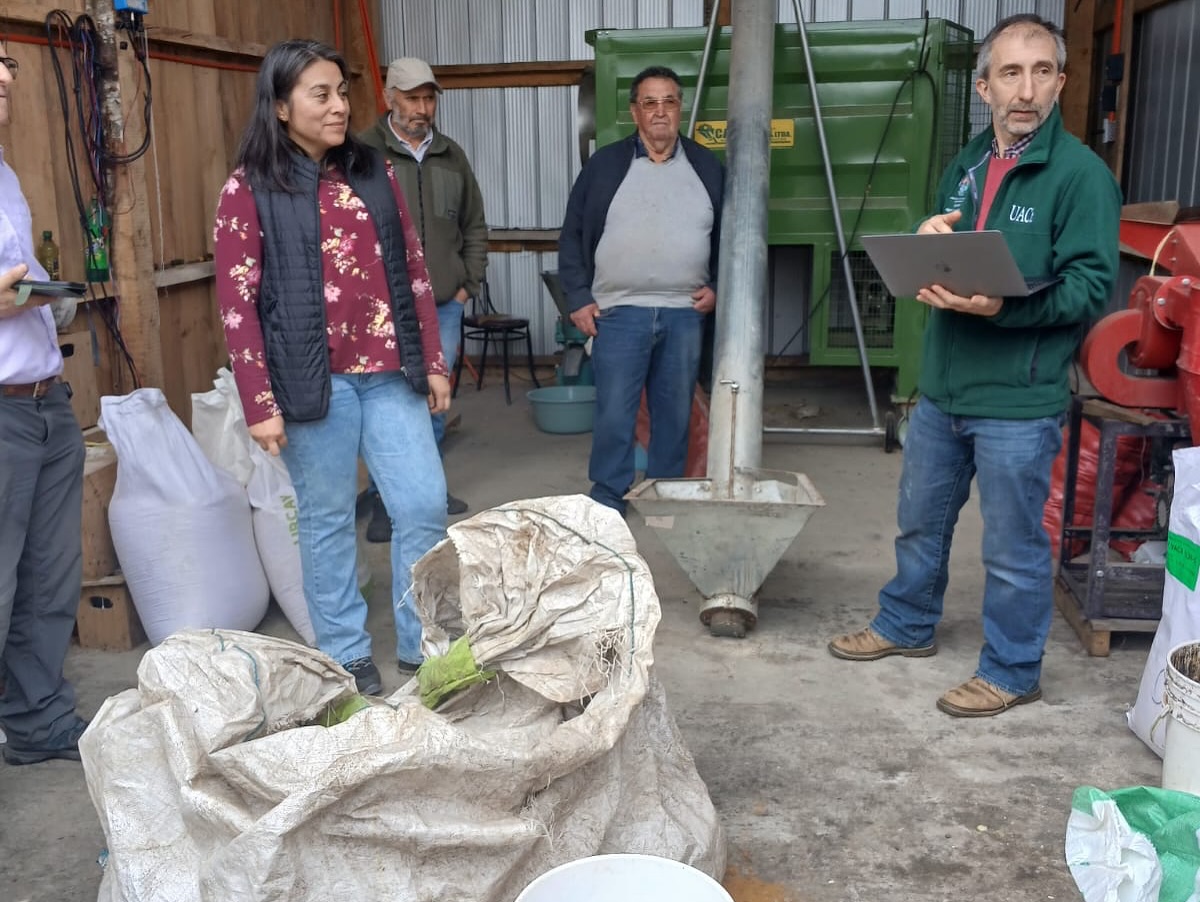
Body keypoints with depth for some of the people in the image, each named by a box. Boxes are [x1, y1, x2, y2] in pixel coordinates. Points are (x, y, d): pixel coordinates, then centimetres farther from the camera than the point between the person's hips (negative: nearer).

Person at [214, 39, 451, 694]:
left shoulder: (373, 174, 9)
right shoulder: (249, 191, -3)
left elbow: (413, 272, 12)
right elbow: (237, 305, -6)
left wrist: (433, 362, 9)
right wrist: (260, 404, -10)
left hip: (389, 375, 4)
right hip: (314, 382, -4)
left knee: (425, 507, 3)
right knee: (328, 521, 6)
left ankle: (424, 645, 21)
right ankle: (345, 655, 22)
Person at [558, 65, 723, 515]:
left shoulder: (708, 167, 8)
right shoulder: (604, 165, 3)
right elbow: (572, 236, 5)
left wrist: (716, 286, 3)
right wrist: (578, 298, -3)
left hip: (685, 314, 2)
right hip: (618, 312, -2)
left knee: (675, 412, 9)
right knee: (613, 414, -2)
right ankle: (607, 500, 11)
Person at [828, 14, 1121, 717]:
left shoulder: (1081, 173, -11)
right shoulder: (966, 168, 11)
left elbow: (1089, 286, -17)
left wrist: (1001, 308, -30)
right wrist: (928, 245, -3)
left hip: (1019, 403, -7)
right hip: (942, 390, 7)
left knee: (1015, 549, 7)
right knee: (920, 523, 21)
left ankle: (1012, 672, 25)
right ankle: (907, 627, 41)